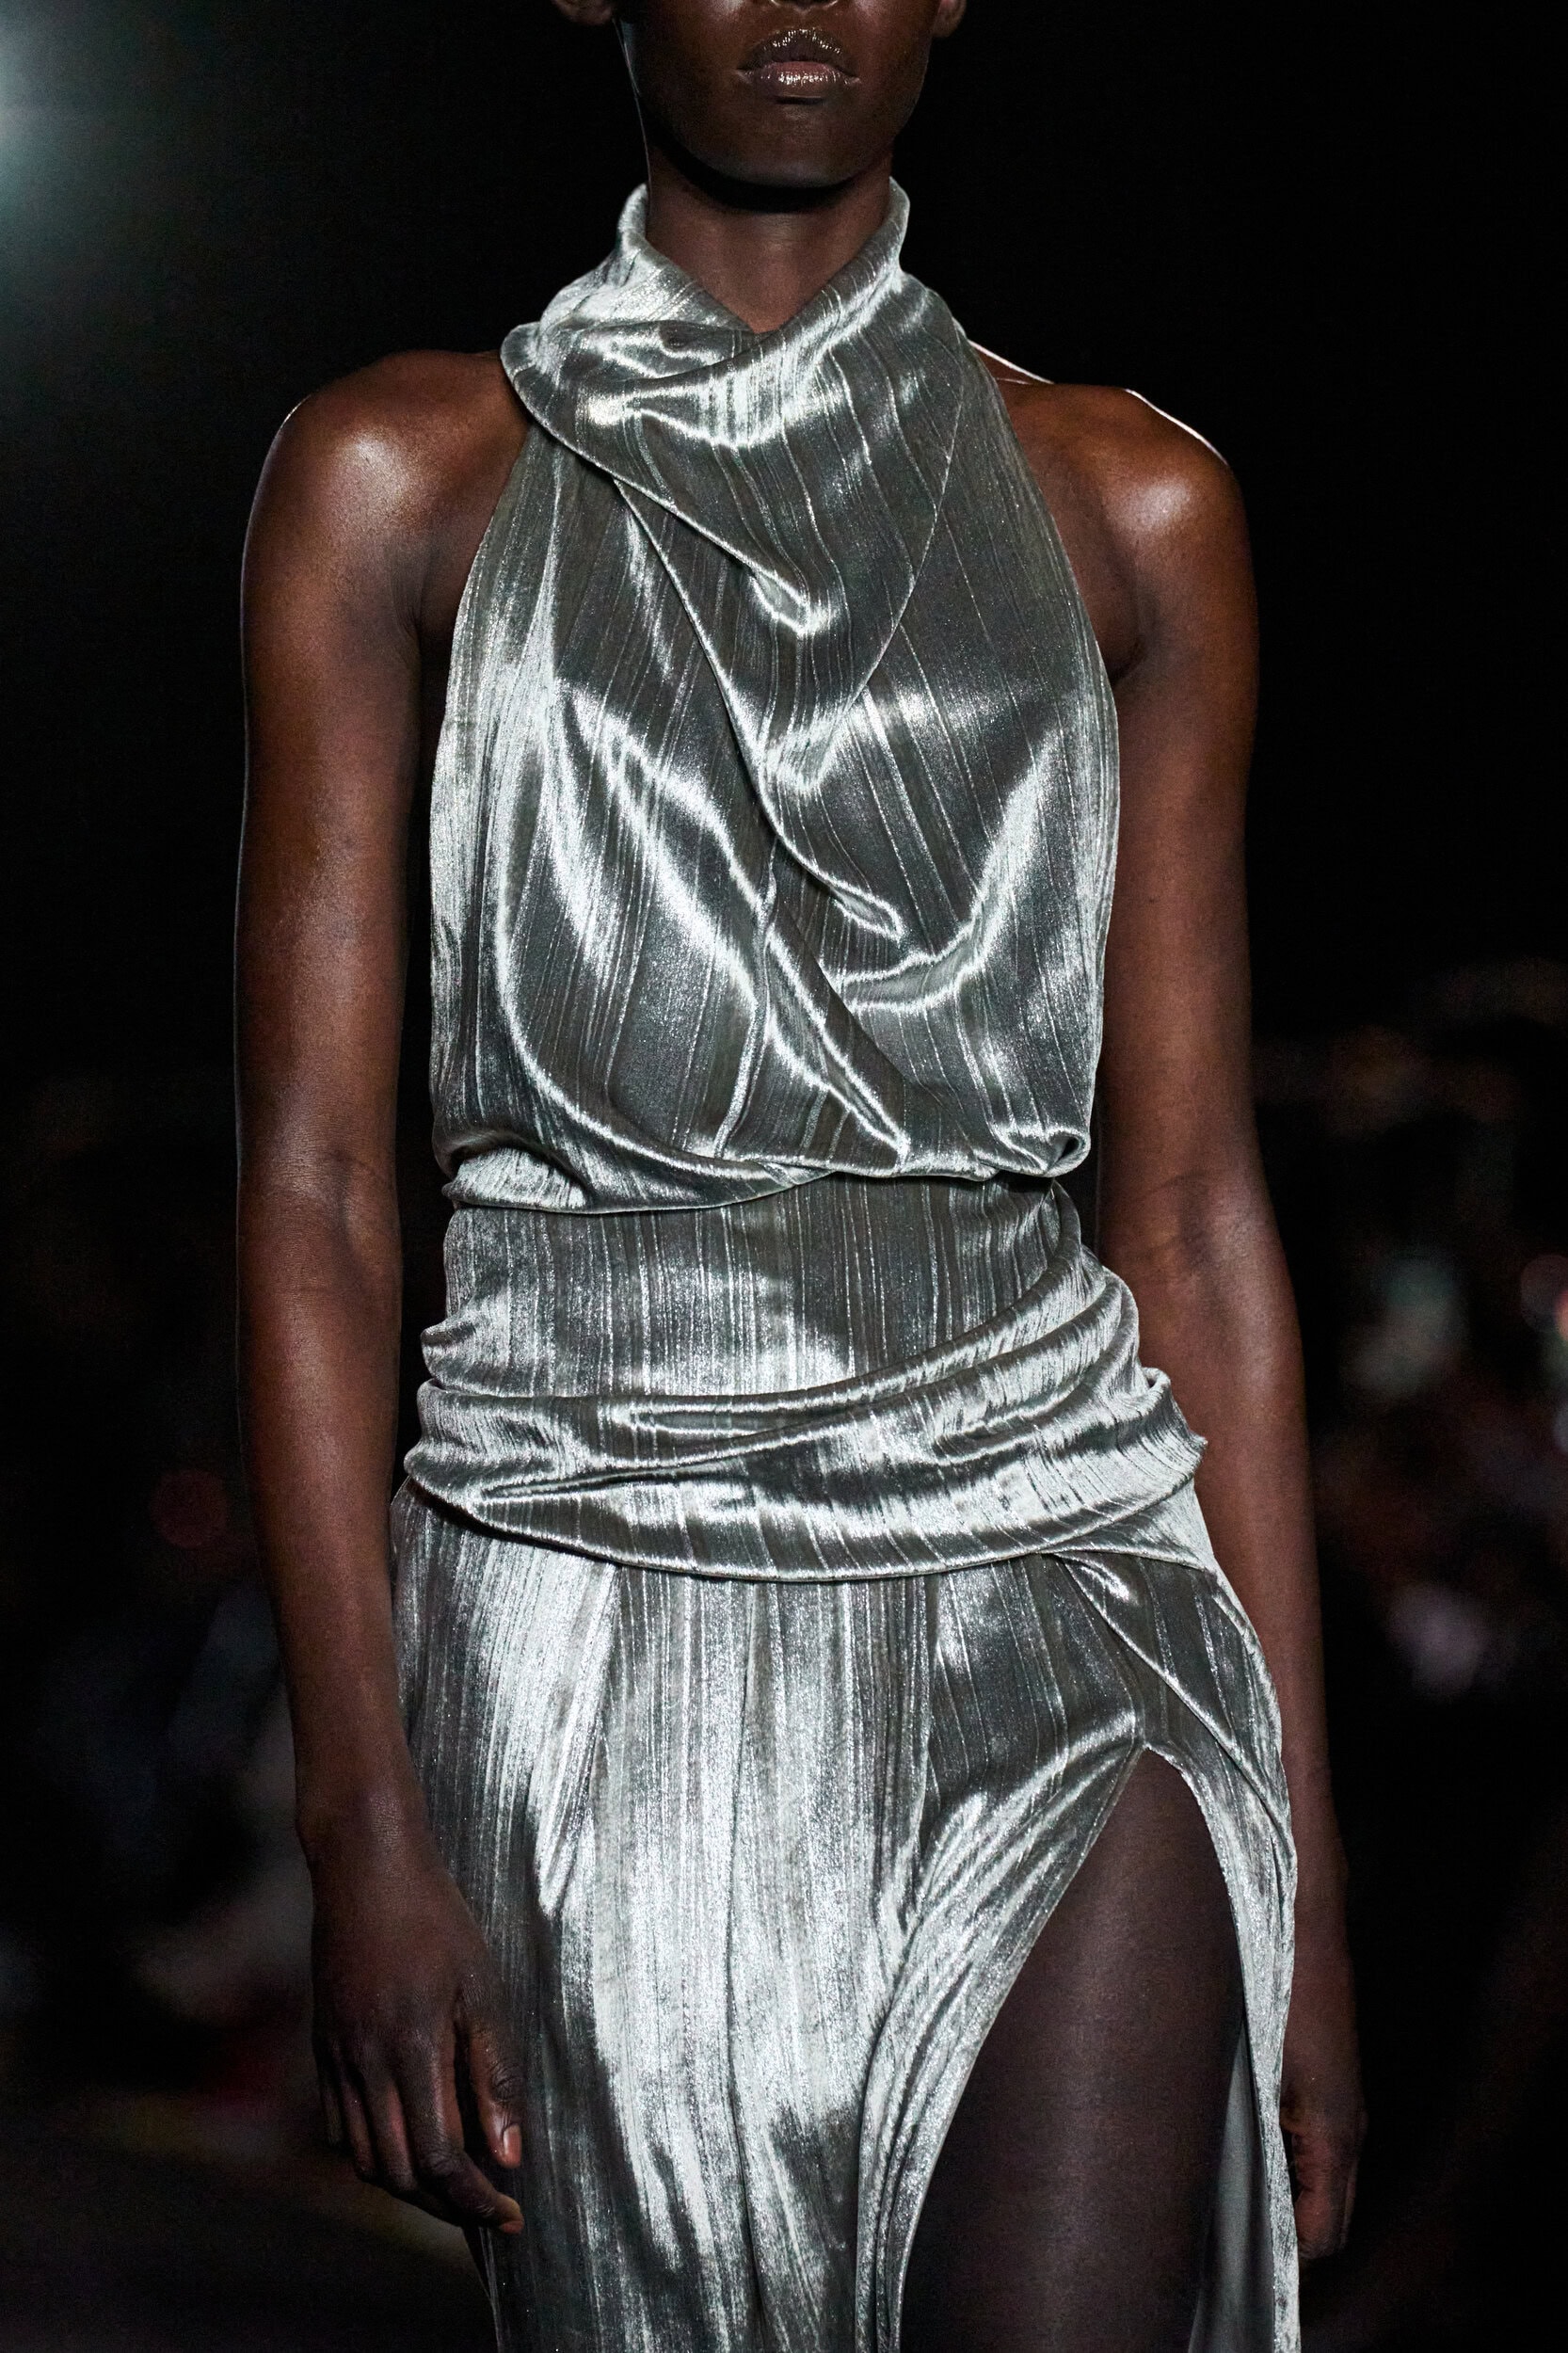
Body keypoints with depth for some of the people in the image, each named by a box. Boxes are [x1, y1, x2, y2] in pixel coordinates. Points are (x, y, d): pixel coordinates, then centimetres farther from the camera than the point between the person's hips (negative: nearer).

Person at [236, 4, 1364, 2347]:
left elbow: (1193, 1209, 11)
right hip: (595, 1608, 0)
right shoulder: (403, 482, 6)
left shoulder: (1127, 506, 11)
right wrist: (367, 1823, -9)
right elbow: (314, 1183, 1)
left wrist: (1305, 1869, 7)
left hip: (1053, 1588, 1)